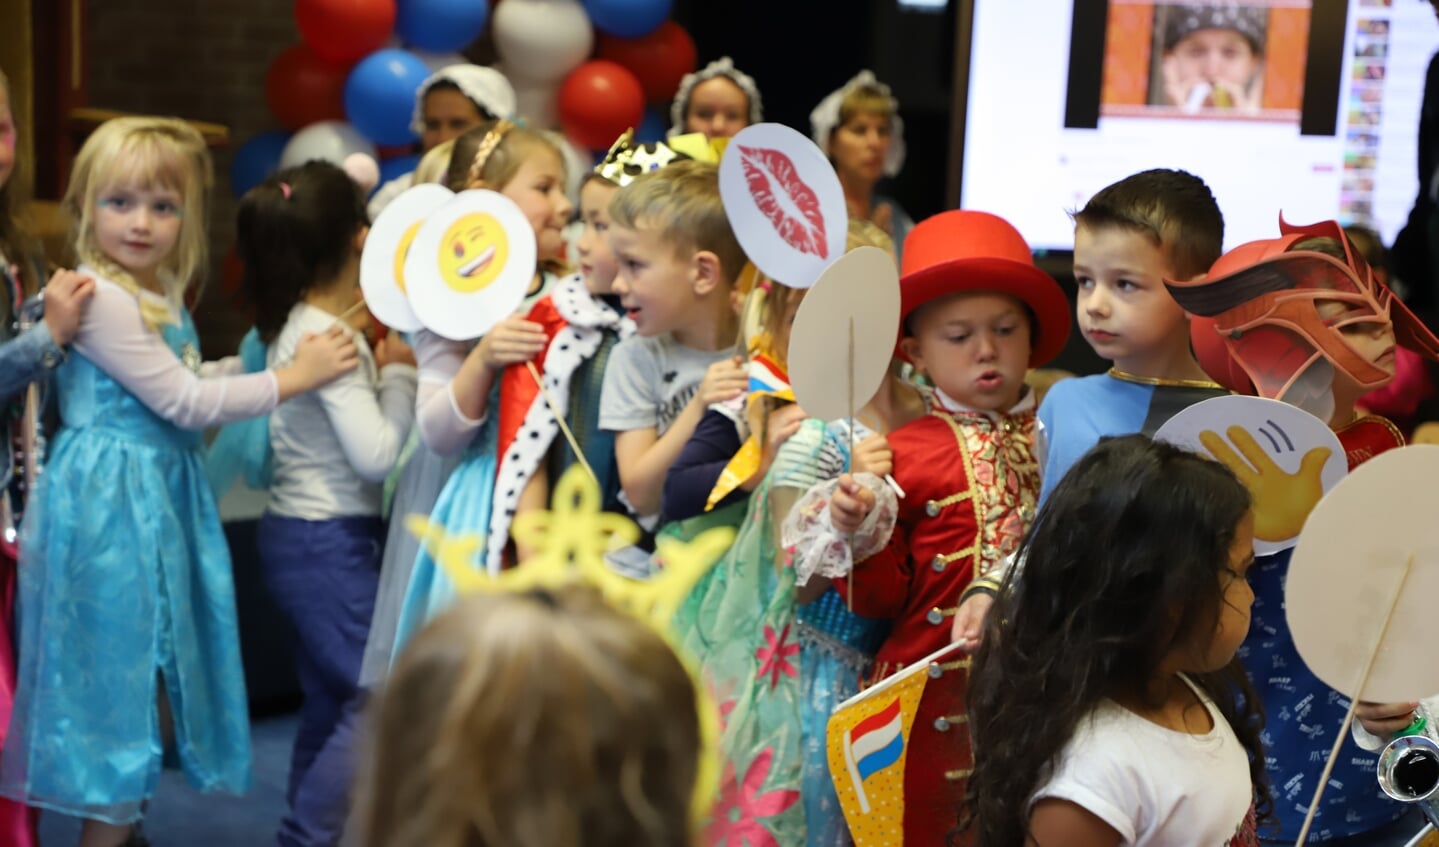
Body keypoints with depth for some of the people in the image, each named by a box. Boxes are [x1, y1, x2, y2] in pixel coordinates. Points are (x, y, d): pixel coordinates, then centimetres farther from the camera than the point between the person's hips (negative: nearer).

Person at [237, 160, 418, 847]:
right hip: (329, 542, -10)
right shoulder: (333, 340, -20)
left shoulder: (300, 326, 8)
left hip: (302, 534, 10)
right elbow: (377, 453, -22)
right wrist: (399, 372, -11)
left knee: (331, 699, 17)